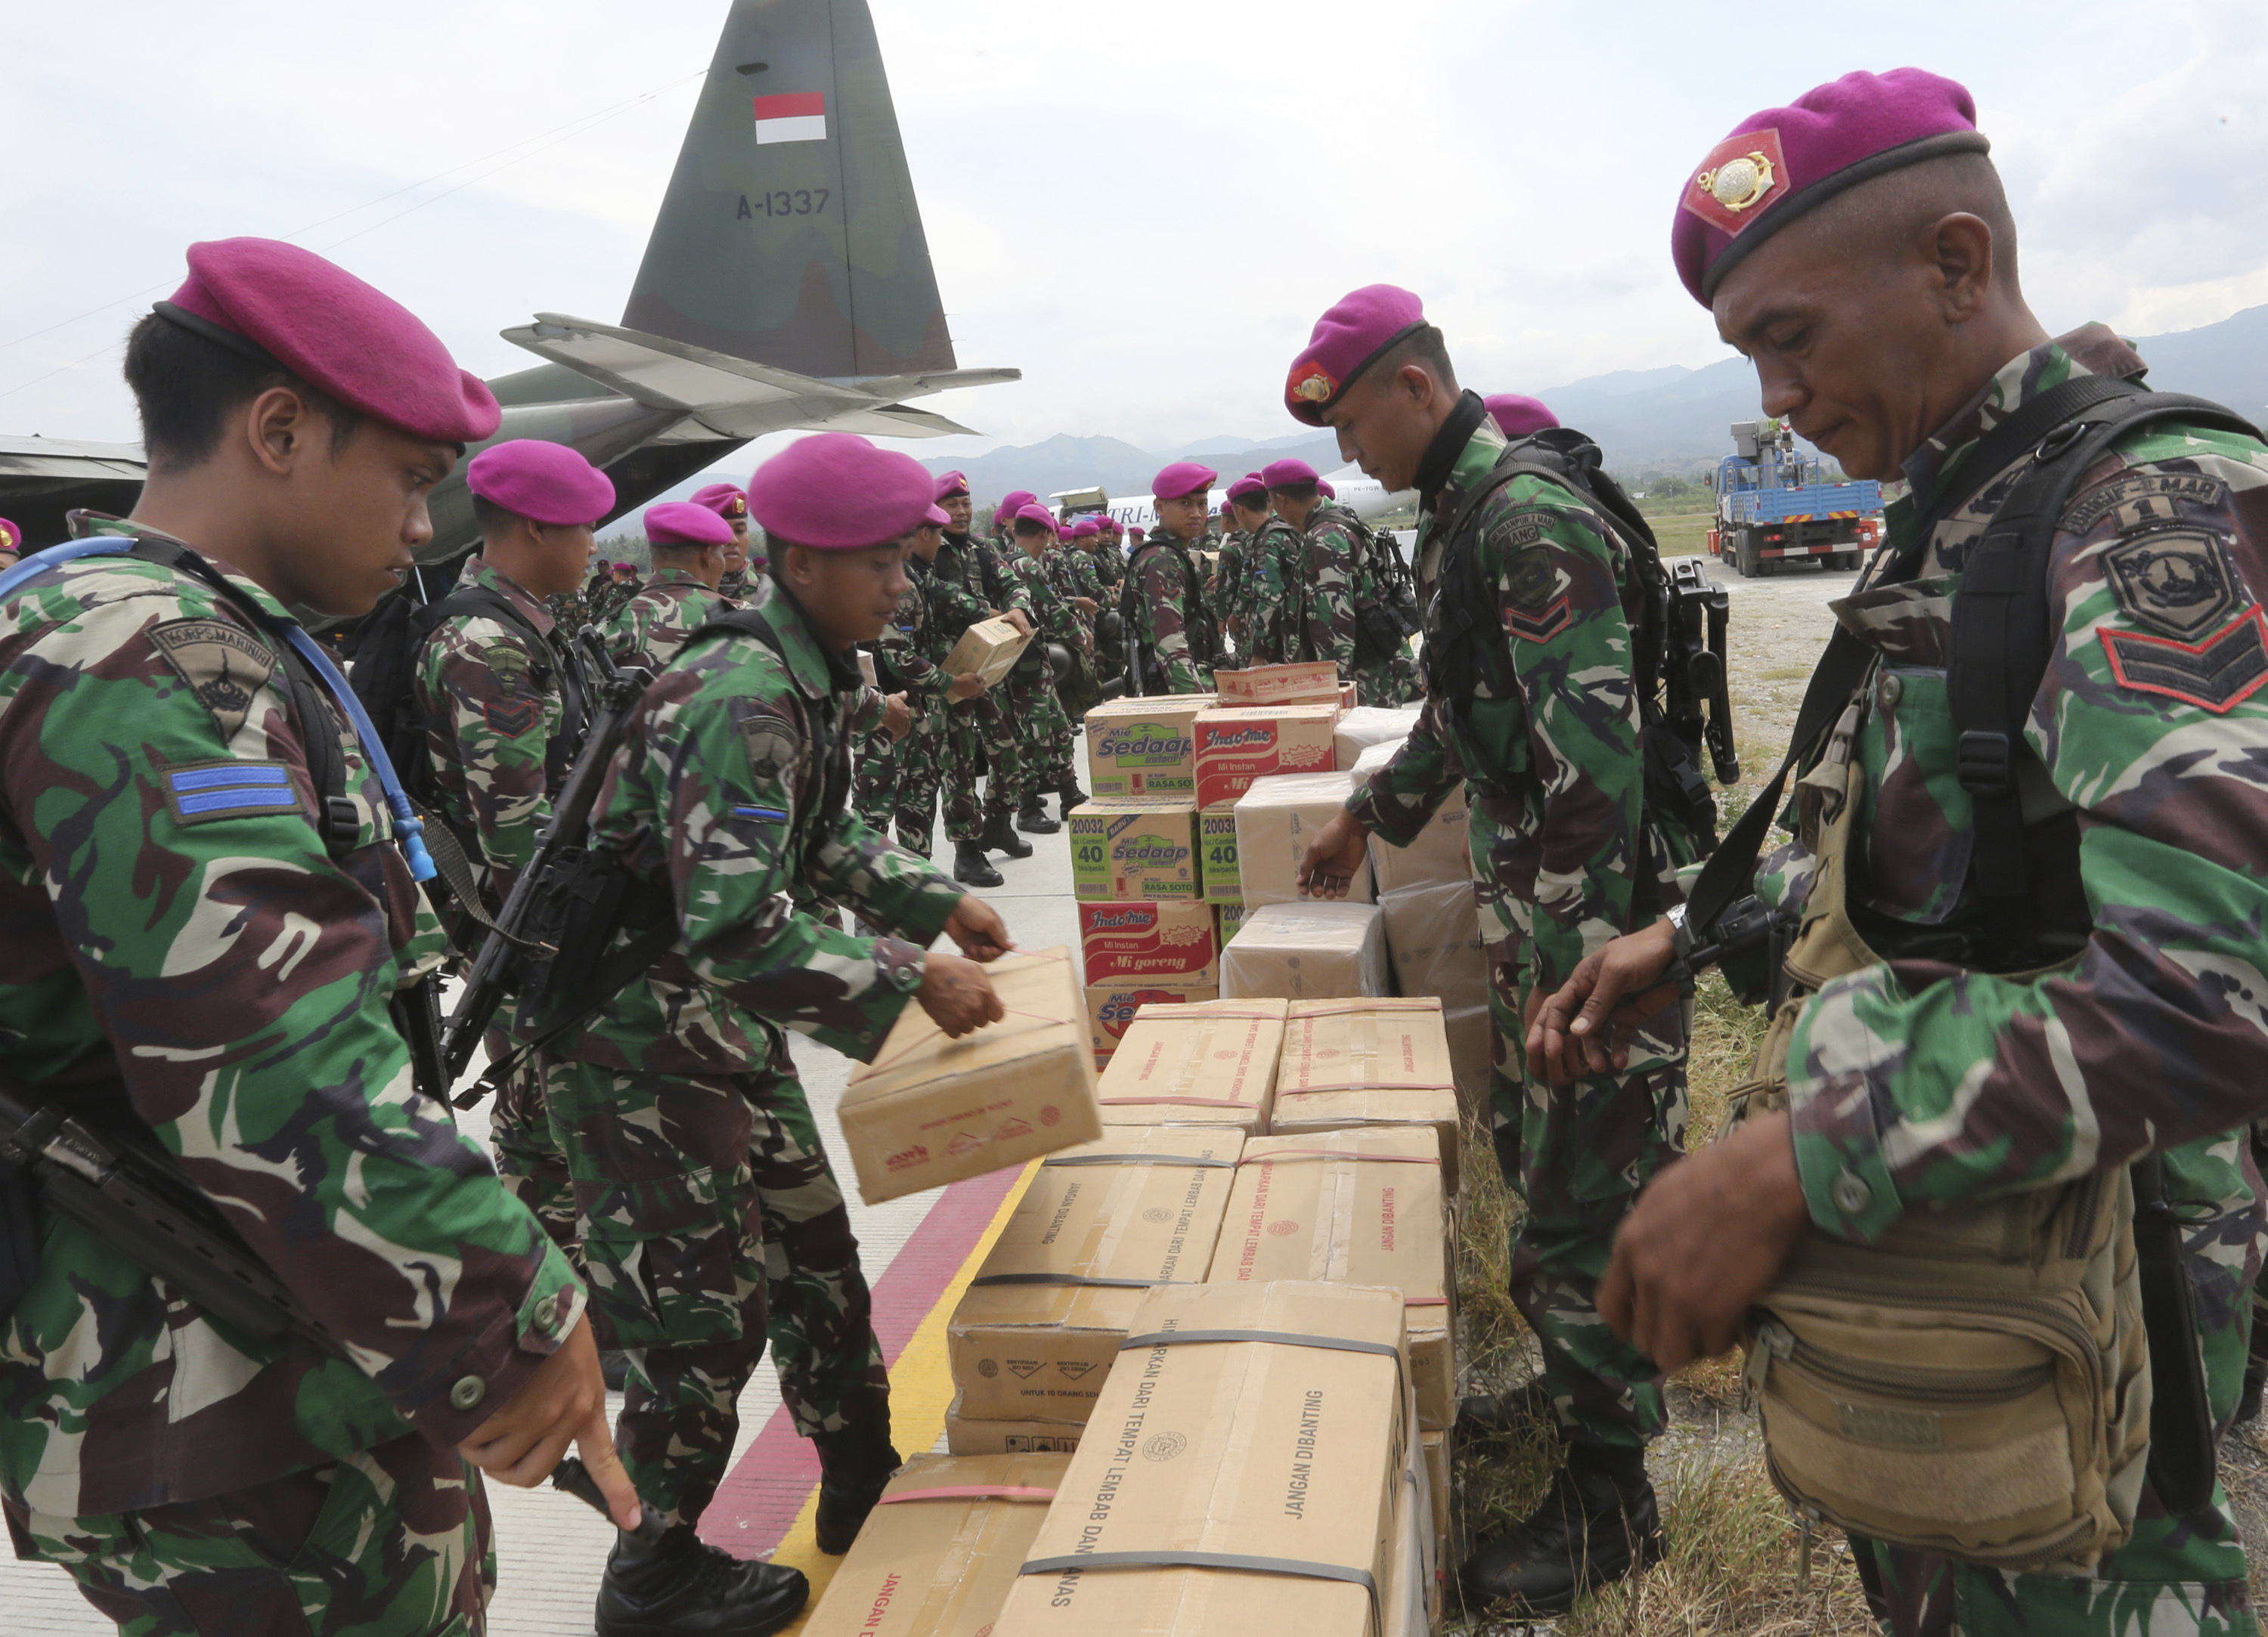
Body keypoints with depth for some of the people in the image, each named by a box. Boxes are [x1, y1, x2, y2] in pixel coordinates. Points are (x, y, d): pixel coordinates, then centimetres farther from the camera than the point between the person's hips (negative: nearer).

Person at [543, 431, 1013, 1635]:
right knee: (704, 1311, 3)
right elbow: (736, 932, -34)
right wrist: (910, 983, -27)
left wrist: (938, 902, 11)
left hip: (725, 1024, 9)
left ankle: (864, 1485, 38)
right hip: (640, 1046, -9)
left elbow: (822, 837, 19)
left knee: (816, 1255, 18)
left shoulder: (809, 674, 4)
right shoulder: (742, 697, -27)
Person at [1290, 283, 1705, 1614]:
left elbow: (1597, 762, -26)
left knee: (1583, 1201, 0)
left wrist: (1568, 968, -25)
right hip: (1533, 904, 10)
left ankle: (1608, 1503, 17)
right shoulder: (1468, 514, 13)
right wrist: (1372, 818, 35)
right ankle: (1591, 1388, 41)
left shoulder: (1530, 521, -20)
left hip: (1593, 916, -10)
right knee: (1538, 1154, 21)